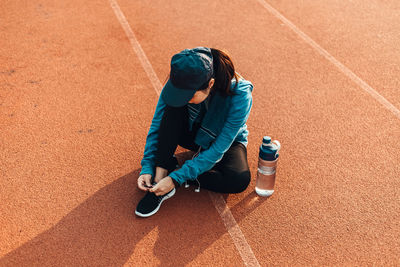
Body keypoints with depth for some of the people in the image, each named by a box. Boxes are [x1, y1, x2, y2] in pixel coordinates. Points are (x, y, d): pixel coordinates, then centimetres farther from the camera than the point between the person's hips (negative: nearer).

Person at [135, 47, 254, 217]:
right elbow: (157, 125, -16)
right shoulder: (179, 82, -27)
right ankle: (160, 176, -26)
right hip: (192, 134, 2)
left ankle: (174, 174, -18)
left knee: (240, 180, -33)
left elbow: (218, 149, -32)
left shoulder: (240, 96, -37)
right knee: (173, 107, -31)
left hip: (227, 141, -2)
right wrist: (147, 167, -24)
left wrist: (177, 178, -34)